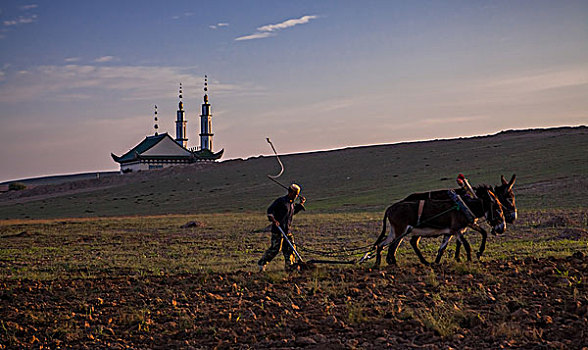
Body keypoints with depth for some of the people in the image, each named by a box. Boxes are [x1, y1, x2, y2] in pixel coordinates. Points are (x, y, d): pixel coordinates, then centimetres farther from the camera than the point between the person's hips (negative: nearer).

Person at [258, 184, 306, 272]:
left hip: (287, 229, 8)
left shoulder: (292, 203, 16)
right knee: (275, 248, -10)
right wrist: (273, 220, -27)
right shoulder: (281, 201, -10)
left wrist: (301, 204, 25)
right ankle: (262, 263, 3)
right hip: (277, 229, -8)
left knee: (290, 247, 4)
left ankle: (289, 266, 12)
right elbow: (270, 210, -14)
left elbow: (294, 211, 36)